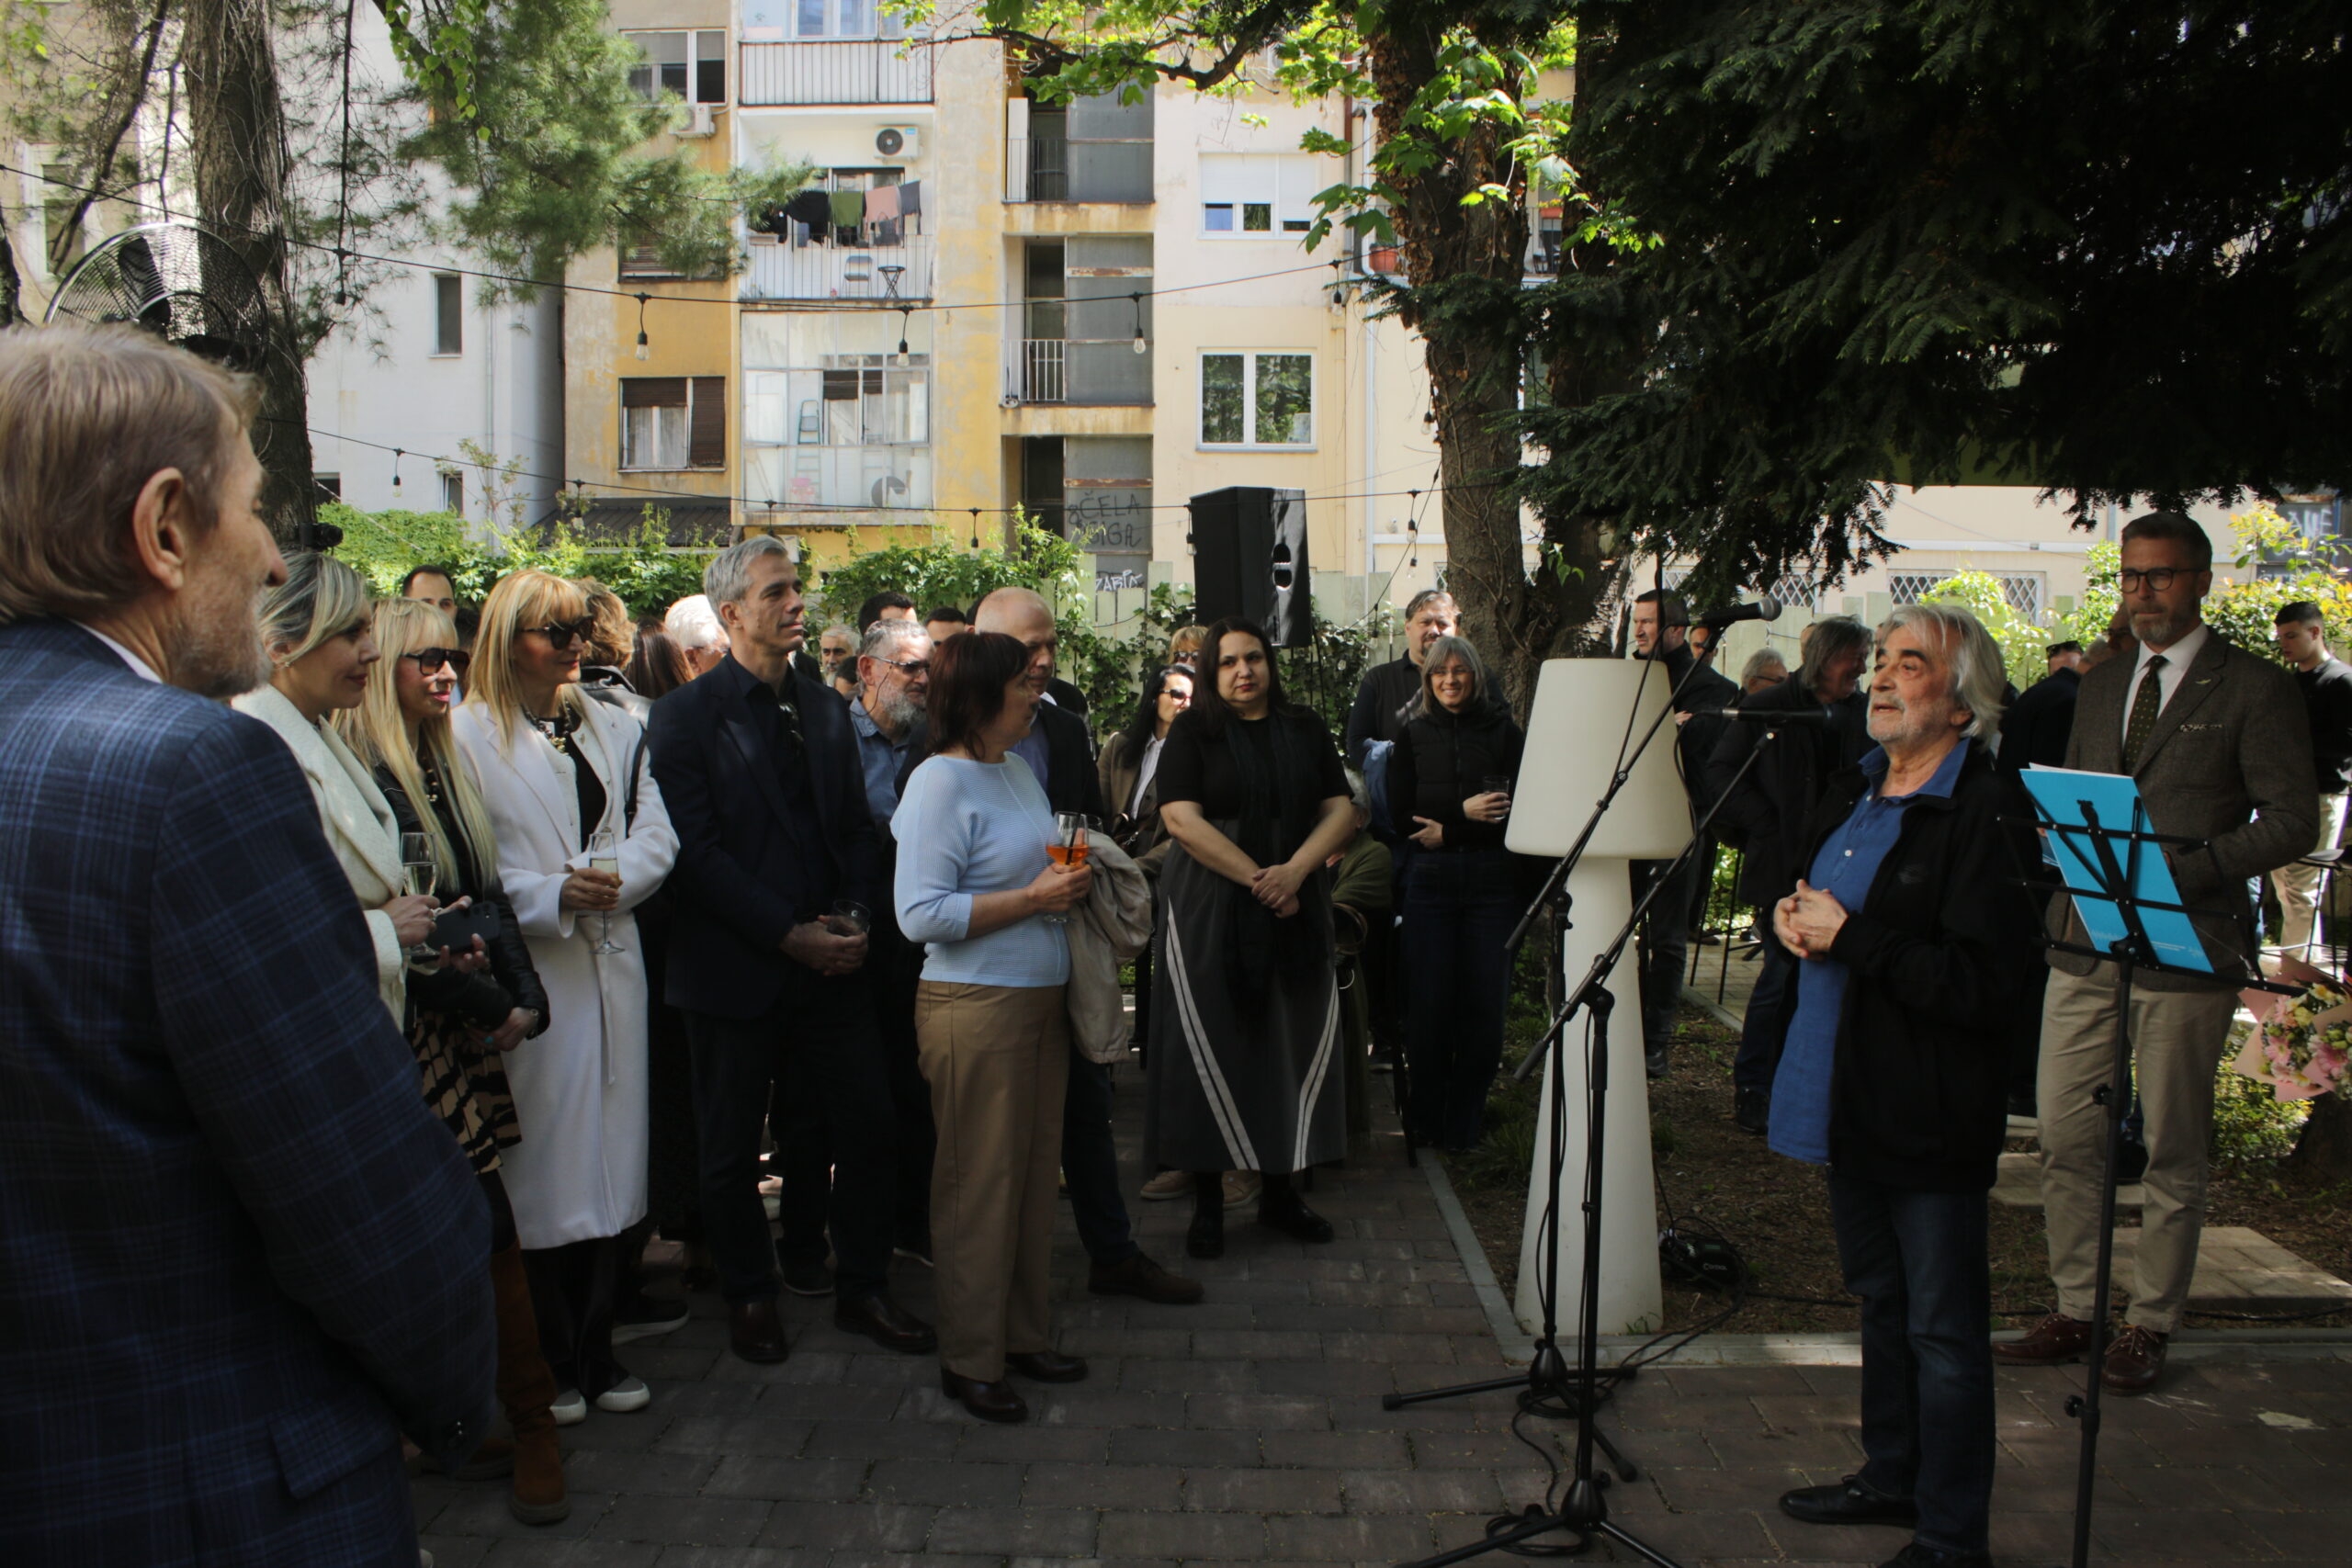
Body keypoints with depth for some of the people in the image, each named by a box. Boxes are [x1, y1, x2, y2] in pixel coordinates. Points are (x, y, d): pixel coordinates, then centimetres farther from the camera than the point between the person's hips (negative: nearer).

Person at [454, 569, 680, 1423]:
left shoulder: (615, 729, 14)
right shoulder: (468, 735, -3)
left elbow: (656, 834, 8)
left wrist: (616, 880, -11)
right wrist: (554, 896, -18)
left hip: (612, 962, 5)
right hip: (526, 969, -5)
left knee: (608, 1152, 9)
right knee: (542, 1166, 0)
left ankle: (596, 1347, 21)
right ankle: (548, 1361, 14)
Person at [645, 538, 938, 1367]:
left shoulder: (827, 709, 11)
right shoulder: (686, 715, -6)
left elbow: (857, 829, 12)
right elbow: (696, 849, -13)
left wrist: (856, 917, -5)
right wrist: (789, 934, -16)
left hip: (831, 961, 4)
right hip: (736, 971, -4)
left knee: (871, 1132, 6)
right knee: (732, 1152, 9)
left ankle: (862, 1290, 25)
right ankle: (750, 1298, 29)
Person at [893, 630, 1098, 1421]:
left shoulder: (1019, 770, 14)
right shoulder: (940, 782, -14)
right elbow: (920, 912, -20)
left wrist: (1069, 880, 6)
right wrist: (1033, 896, -19)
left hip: (1040, 998, 8)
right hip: (975, 1007, -8)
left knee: (1035, 1170, 13)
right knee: (980, 1182, 0)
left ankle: (1025, 1334, 27)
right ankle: (970, 1358, 14)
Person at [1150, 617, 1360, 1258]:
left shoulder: (1305, 730, 11)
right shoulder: (1192, 731, 1)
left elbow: (1341, 809, 5)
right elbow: (1181, 817, -10)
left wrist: (1294, 871, -12)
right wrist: (1257, 879, -15)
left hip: (1295, 910, 3)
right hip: (1209, 911, -3)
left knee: (1294, 1043, 4)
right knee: (1213, 1047, -1)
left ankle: (1280, 1191, 16)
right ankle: (1207, 1201, 6)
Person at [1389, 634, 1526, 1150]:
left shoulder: (1504, 733, 7)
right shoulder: (1414, 736, 10)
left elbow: (1520, 811, -1)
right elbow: (1401, 811, 2)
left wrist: (1448, 831, -10)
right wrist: (1464, 811, -12)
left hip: (1492, 880, 0)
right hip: (1430, 879, 0)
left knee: (1484, 1001, -1)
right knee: (1430, 1000, -3)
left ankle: (1464, 1126, 10)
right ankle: (1426, 1121, 10)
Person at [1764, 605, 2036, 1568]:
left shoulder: (1986, 814, -18)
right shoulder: (1851, 793, 10)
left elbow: (1985, 986, -25)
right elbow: (1814, 902, 24)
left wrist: (1850, 938, -23)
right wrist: (1792, 919, 1)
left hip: (1930, 1117, -8)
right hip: (1848, 1098, 9)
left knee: (1943, 1331, 3)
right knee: (1881, 1303, 22)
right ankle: (1892, 1475, 38)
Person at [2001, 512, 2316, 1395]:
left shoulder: (2255, 689, -1)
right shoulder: (2101, 687, 17)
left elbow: (2294, 820, -6)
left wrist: (2186, 868, -18)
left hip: (2185, 950, -5)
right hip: (2085, 946, 5)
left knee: (2172, 1151, 5)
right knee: (2065, 1141, 6)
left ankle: (2149, 1324, 18)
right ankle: (2075, 1311, 19)